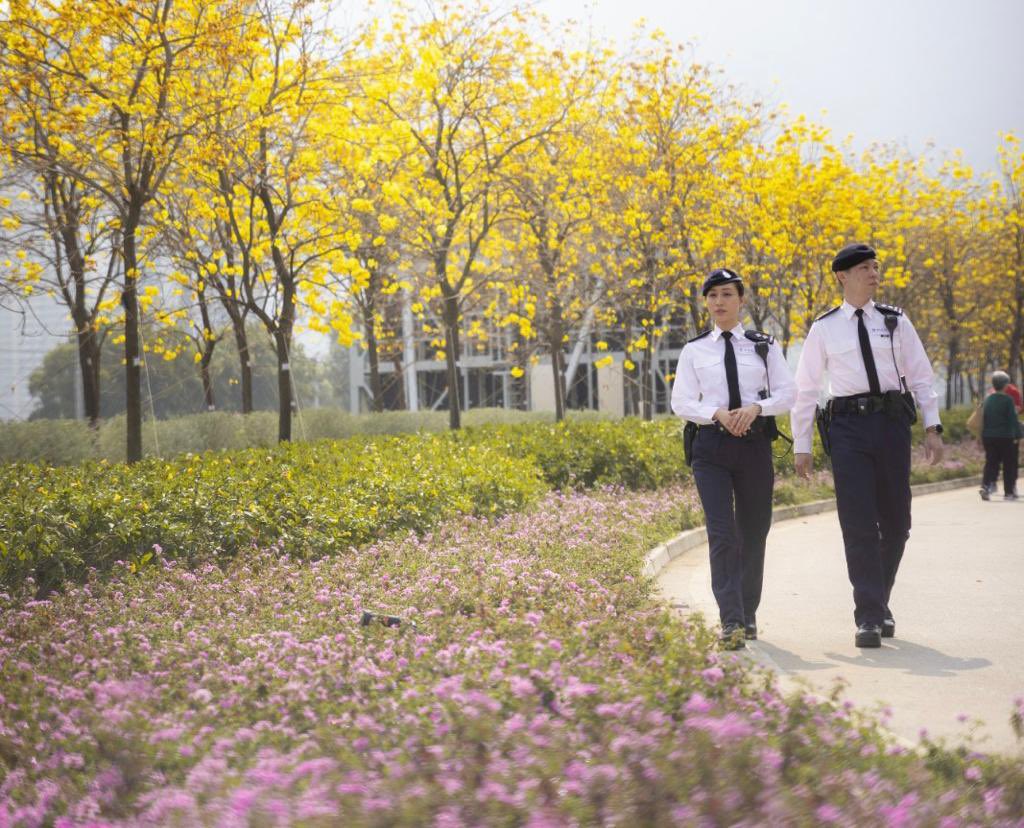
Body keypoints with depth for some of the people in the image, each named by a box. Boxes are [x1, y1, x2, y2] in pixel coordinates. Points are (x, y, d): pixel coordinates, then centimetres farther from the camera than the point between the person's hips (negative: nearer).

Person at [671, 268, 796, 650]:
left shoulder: (764, 346, 8)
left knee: (753, 534, 9)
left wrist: (755, 407, -16)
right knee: (721, 534, -13)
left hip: (755, 444, 2)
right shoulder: (694, 350, 6)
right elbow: (682, 401, 3)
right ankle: (730, 621, -17)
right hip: (712, 446, -1)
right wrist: (717, 414, -14)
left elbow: (787, 393, 3)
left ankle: (748, 615, 25)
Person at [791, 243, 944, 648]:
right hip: (849, 425, -2)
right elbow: (805, 388, 7)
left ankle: (880, 605, 26)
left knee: (895, 521, 8)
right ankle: (869, 618, -5)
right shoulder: (824, 329, 4)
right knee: (858, 524, -8)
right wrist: (801, 445, 5)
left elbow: (920, 376, 9)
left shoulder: (896, 321, 8)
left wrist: (932, 427, 0)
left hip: (893, 421, 2)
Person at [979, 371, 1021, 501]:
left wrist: (983, 436, 19)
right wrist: (1017, 436, -7)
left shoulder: (987, 399, 4)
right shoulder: (1008, 399, -11)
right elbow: (1013, 419, -12)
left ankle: (986, 485, -11)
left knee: (991, 462, 9)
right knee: (1009, 465, 7)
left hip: (988, 437, 4)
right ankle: (1009, 492, 10)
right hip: (1006, 437, -4)